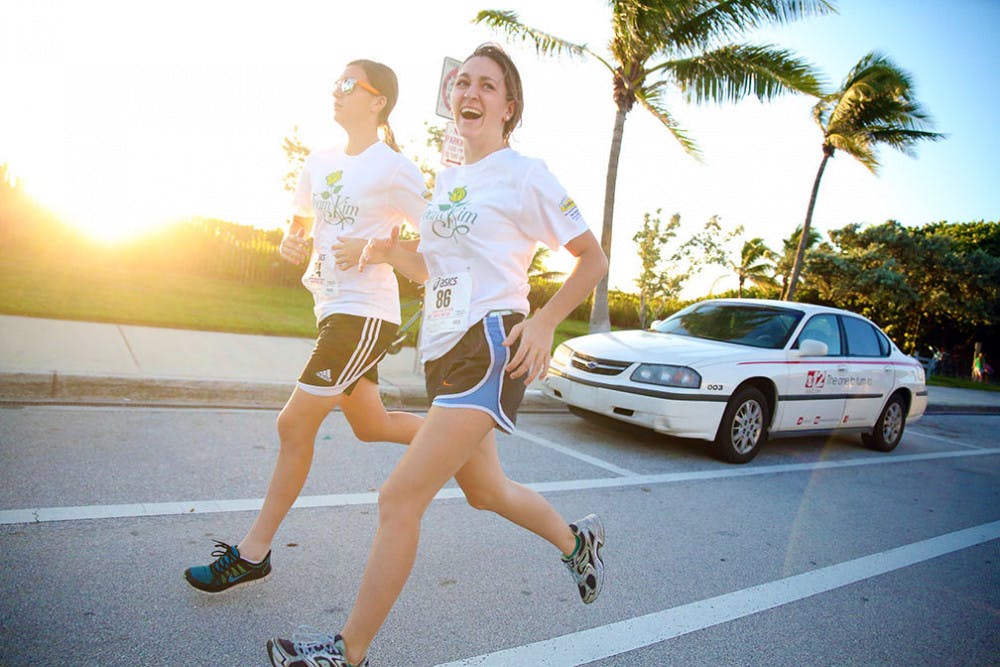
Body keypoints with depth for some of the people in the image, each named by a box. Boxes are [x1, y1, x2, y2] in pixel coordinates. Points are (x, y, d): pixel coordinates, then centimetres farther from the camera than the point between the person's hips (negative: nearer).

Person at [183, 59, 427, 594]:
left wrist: (382, 252, -15)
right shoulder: (319, 164, 12)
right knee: (368, 425, 16)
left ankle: (252, 554, 8)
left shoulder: (393, 169, -9)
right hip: (333, 309, 9)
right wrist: (291, 242, 6)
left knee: (295, 424, -7)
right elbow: (301, 220, 27)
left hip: (364, 314, -8)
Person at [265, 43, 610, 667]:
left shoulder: (525, 175, -4)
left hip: (492, 347, -8)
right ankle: (578, 540, 46)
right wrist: (392, 251, 2)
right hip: (445, 351, 9)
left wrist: (543, 322, -14)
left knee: (400, 498, -10)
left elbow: (594, 259, -2)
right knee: (484, 490, 21)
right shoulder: (447, 179, 16)